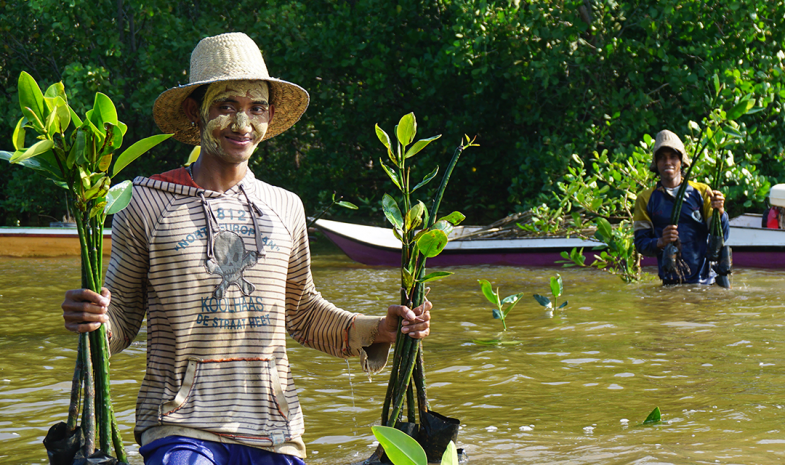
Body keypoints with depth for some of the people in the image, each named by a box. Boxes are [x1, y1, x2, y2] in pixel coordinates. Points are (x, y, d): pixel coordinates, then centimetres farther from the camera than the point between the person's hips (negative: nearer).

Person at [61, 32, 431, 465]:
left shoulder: (285, 208, 12)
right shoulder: (147, 204, 1)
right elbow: (122, 319, 5)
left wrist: (378, 330, 9)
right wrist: (95, 320, -17)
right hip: (180, 427, -4)